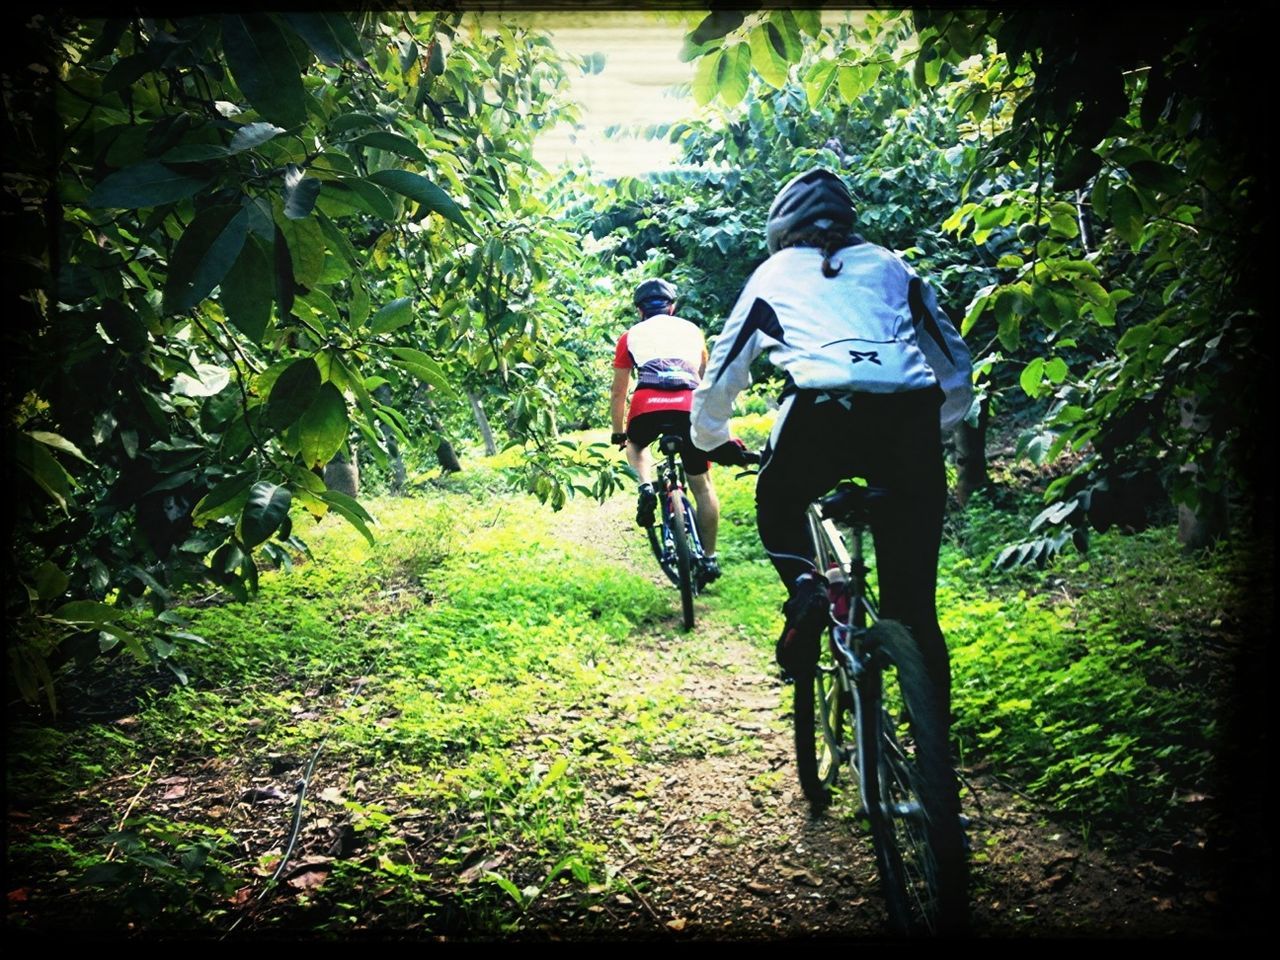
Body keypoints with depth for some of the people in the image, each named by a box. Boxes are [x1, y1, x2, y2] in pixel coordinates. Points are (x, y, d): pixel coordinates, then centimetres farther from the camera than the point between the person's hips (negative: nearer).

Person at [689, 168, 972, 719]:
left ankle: (805, 587, 2)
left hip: (822, 411, -2)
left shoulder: (774, 272, 25)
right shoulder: (889, 265, 29)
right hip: (910, 415, 2)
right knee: (913, 600, 12)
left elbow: (721, 377, 28)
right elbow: (957, 373, 30)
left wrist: (709, 438, 46)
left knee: (777, 506, 30)